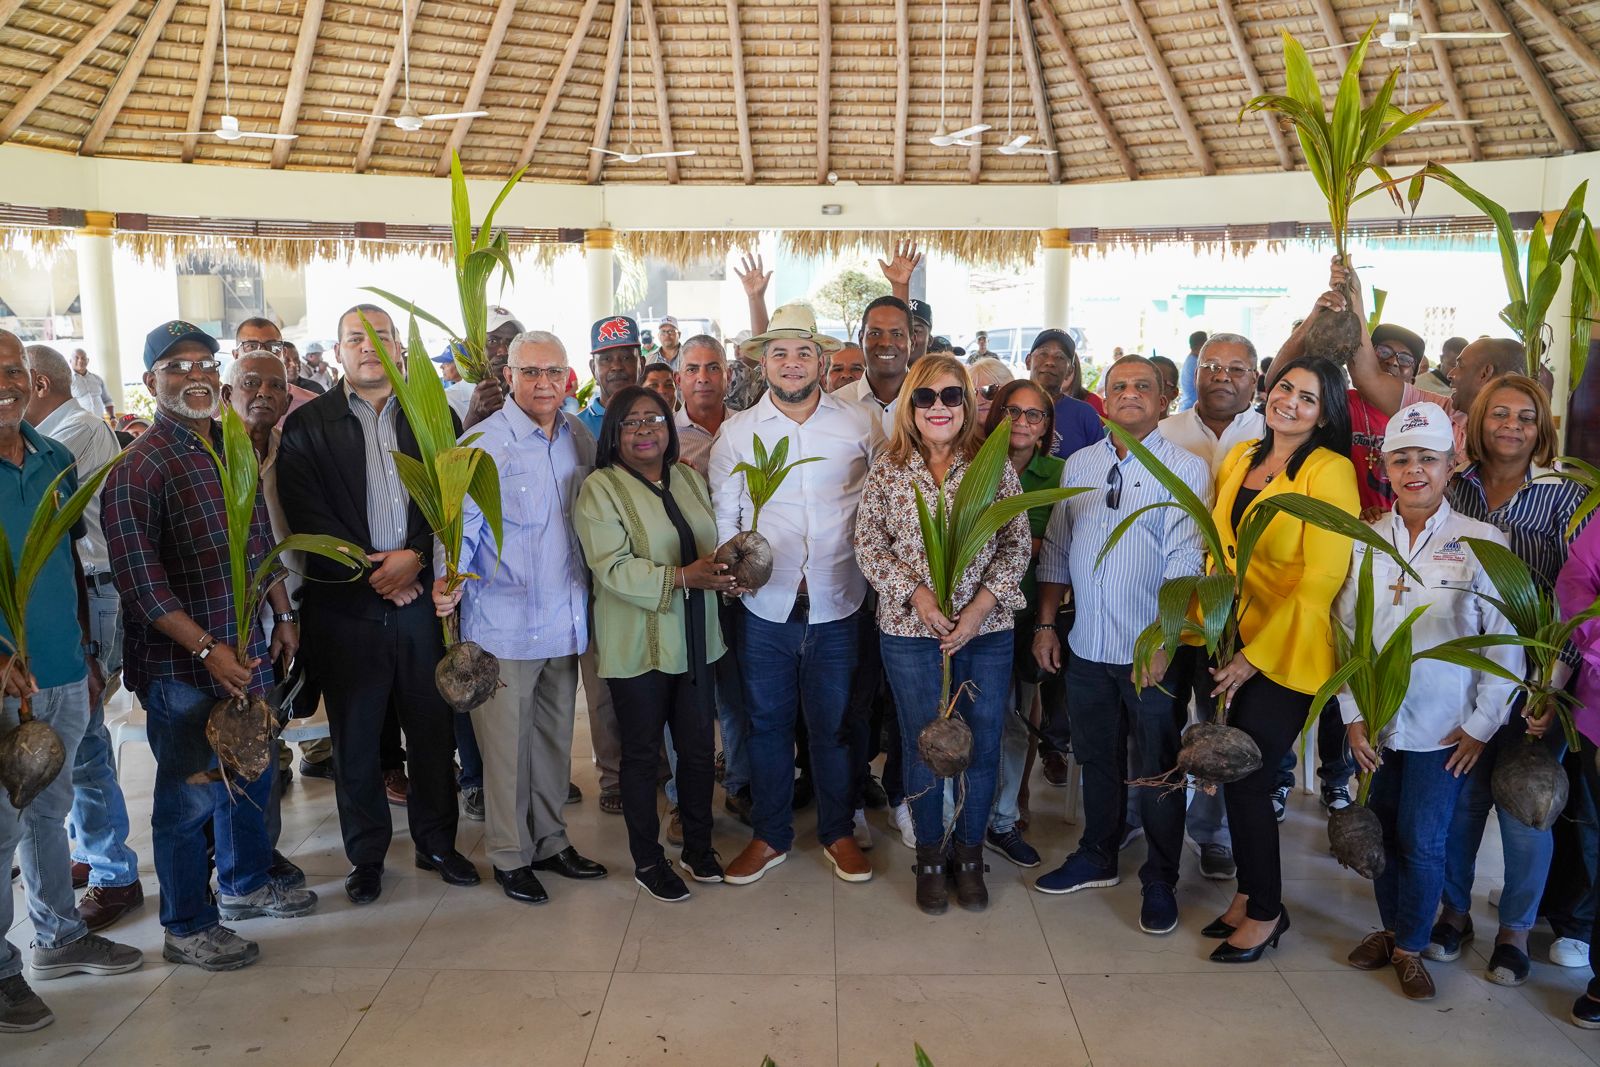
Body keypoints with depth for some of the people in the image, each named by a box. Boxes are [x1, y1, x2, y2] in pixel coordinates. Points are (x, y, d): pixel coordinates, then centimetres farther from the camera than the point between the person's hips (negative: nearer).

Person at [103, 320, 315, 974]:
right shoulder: (138, 469, -15)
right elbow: (140, 580, -20)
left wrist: (282, 615, 15)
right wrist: (207, 649, -23)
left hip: (246, 651, 8)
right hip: (182, 668, -7)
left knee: (250, 775, 21)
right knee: (189, 796, 6)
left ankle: (245, 884, 43)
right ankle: (187, 928, 23)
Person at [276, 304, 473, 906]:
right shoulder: (307, 426, 2)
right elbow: (307, 516, -5)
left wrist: (416, 557, -13)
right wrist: (373, 571, -12)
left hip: (422, 598, 1)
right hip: (346, 607, -1)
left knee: (433, 727, 9)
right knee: (355, 737, 9)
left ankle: (437, 842, 26)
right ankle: (366, 854, 24)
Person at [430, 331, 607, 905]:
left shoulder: (580, 439, 5)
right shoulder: (482, 444, -11)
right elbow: (461, 527, -13)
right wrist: (450, 577, -32)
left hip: (565, 619, 5)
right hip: (504, 623, -5)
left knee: (555, 737, 17)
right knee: (507, 743, 6)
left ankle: (550, 840, 33)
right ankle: (510, 855, 23)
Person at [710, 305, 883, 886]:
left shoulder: (859, 424, 2)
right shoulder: (736, 432, 3)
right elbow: (722, 513, 5)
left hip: (838, 602, 0)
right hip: (765, 604, 1)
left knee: (834, 725, 11)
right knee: (767, 722, 12)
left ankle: (838, 832, 30)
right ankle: (770, 836, 29)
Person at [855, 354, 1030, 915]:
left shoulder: (995, 465, 0)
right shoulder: (888, 469, 1)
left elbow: (1017, 543, -1)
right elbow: (868, 543, -1)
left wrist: (981, 605, -13)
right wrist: (916, 594, -13)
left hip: (986, 630, 1)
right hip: (909, 631, 0)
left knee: (983, 746, 8)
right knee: (923, 747, 8)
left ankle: (970, 854, 29)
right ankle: (929, 855, 29)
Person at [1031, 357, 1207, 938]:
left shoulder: (1186, 469, -6)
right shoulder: (1078, 464, 9)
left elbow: (1184, 563, -13)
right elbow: (1056, 550, 12)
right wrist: (1045, 623, 8)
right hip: (1086, 648, 5)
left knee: (1157, 774, 7)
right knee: (1096, 758, 18)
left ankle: (1160, 882, 23)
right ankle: (1097, 857, 36)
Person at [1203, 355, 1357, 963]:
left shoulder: (1329, 471, -11)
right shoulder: (1240, 459, 9)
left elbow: (1321, 579, -16)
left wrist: (1256, 655, -15)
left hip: (1285, 655, -6)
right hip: (1229, 641, 6)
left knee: (1246, 777, -1)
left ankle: (1266, 911, 19)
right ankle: (1249, 892, 30)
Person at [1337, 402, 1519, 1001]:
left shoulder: (1482, 543, -7)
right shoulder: (1365, 542, 1)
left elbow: (1505, 643, -6)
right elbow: (1345, 631, 3)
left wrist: (1481, 726, -6)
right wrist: (1352, 715, -1)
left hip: (1443, 728, -3)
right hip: (1378, 724, 3)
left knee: (1423, 841, 1)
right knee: (1382, 833, 13)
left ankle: (1411, 947, 22)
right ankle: (1390, 928, 33)